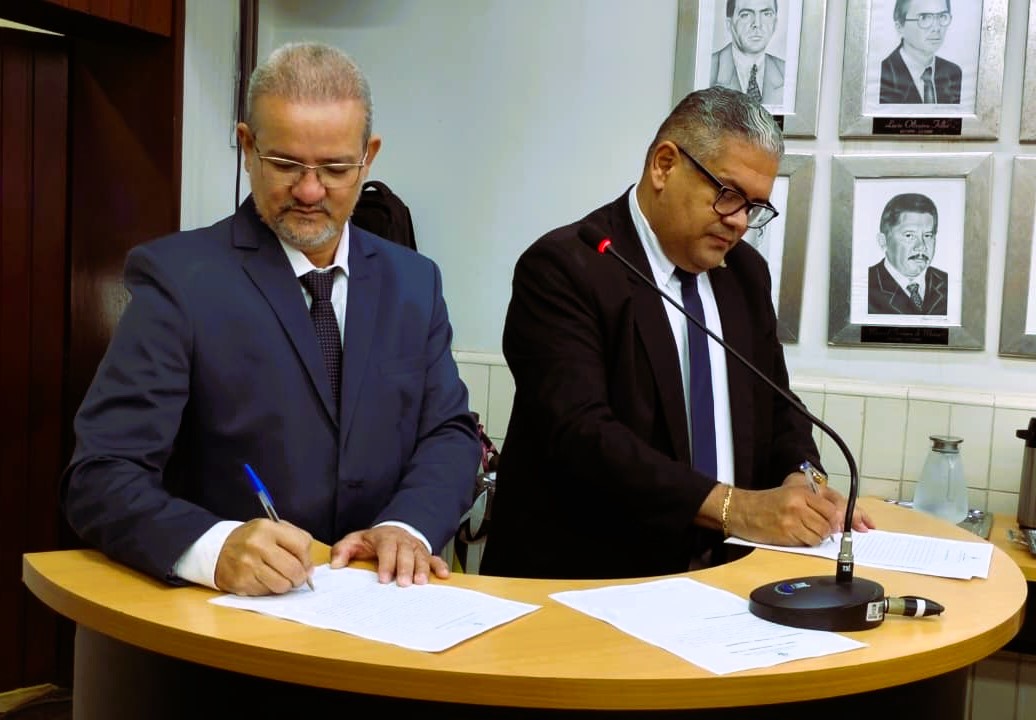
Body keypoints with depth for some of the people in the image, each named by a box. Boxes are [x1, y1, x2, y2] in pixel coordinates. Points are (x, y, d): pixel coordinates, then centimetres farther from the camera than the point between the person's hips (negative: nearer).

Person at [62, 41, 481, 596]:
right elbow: (101, 476, -11)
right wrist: (216, 547, -30)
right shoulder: (178, 276, -6)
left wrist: (409, 526, -13)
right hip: (225, 612, -3)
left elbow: (450, 431, 7)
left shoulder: (414, 282, 8)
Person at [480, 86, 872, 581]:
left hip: (718, 573, 6)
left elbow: (777, 411, 18)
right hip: (583, 577, -5)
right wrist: (731, 507, -25)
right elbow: (582, 435, -21)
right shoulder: (562, 268, -11)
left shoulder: (746, 274, 11)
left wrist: (800, 482, -3)